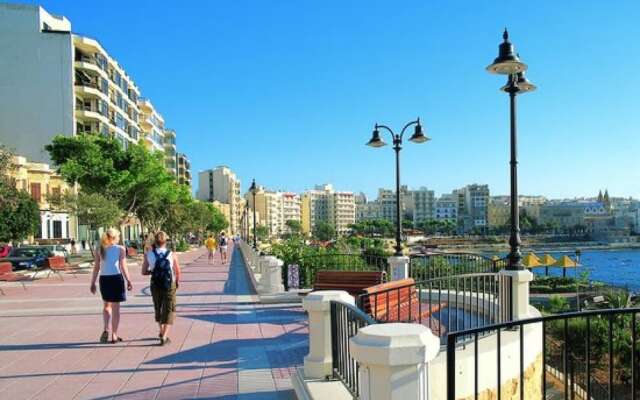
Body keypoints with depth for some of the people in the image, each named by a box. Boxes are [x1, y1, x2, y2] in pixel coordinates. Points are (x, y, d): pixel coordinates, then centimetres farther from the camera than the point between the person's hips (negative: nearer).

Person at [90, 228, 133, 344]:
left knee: (107, 305, 23)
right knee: (115, 307, 6)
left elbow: (96, 268, 4)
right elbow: (123, 267, -8)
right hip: (116, 278, -3)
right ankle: (114, 335, 10)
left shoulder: (100, 250, 6)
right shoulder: (120, 249, -3)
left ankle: (106, 329, 6)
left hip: (104, 279, 3)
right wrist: (129, 281, -4)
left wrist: (93, 283, 10)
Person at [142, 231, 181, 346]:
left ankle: (161, 331, 39)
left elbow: (144, 272, -4)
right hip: (169, 286, -2)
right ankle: (164, 336, -5)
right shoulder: (171, 255, -9)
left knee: (158, 308, 23)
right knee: (169, 310, 6)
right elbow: (177, 272, -2)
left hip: (155, 285, 3)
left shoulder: (148, 255, -6)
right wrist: (177, 281, 17)